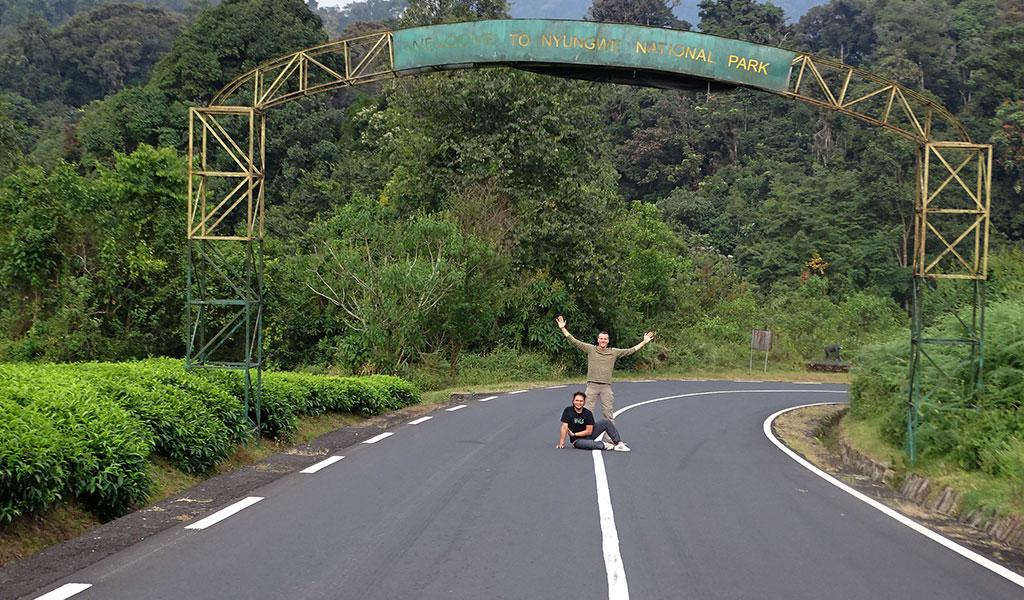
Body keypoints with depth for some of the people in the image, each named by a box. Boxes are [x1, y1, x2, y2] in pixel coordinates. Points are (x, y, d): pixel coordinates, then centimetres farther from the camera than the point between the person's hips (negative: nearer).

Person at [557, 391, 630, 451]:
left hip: (588, 434, 4)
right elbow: (564, 427, -15)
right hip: (578, 440, -4)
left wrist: (574, 434, -15)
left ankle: (619, 443, -15)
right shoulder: (568, 411, -11)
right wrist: (561, 444, -20)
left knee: (606, 422, -11)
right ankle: (605, 445, -15)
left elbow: (589, 431, -10)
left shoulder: (588, 413, -7)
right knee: (589, 444, -41)